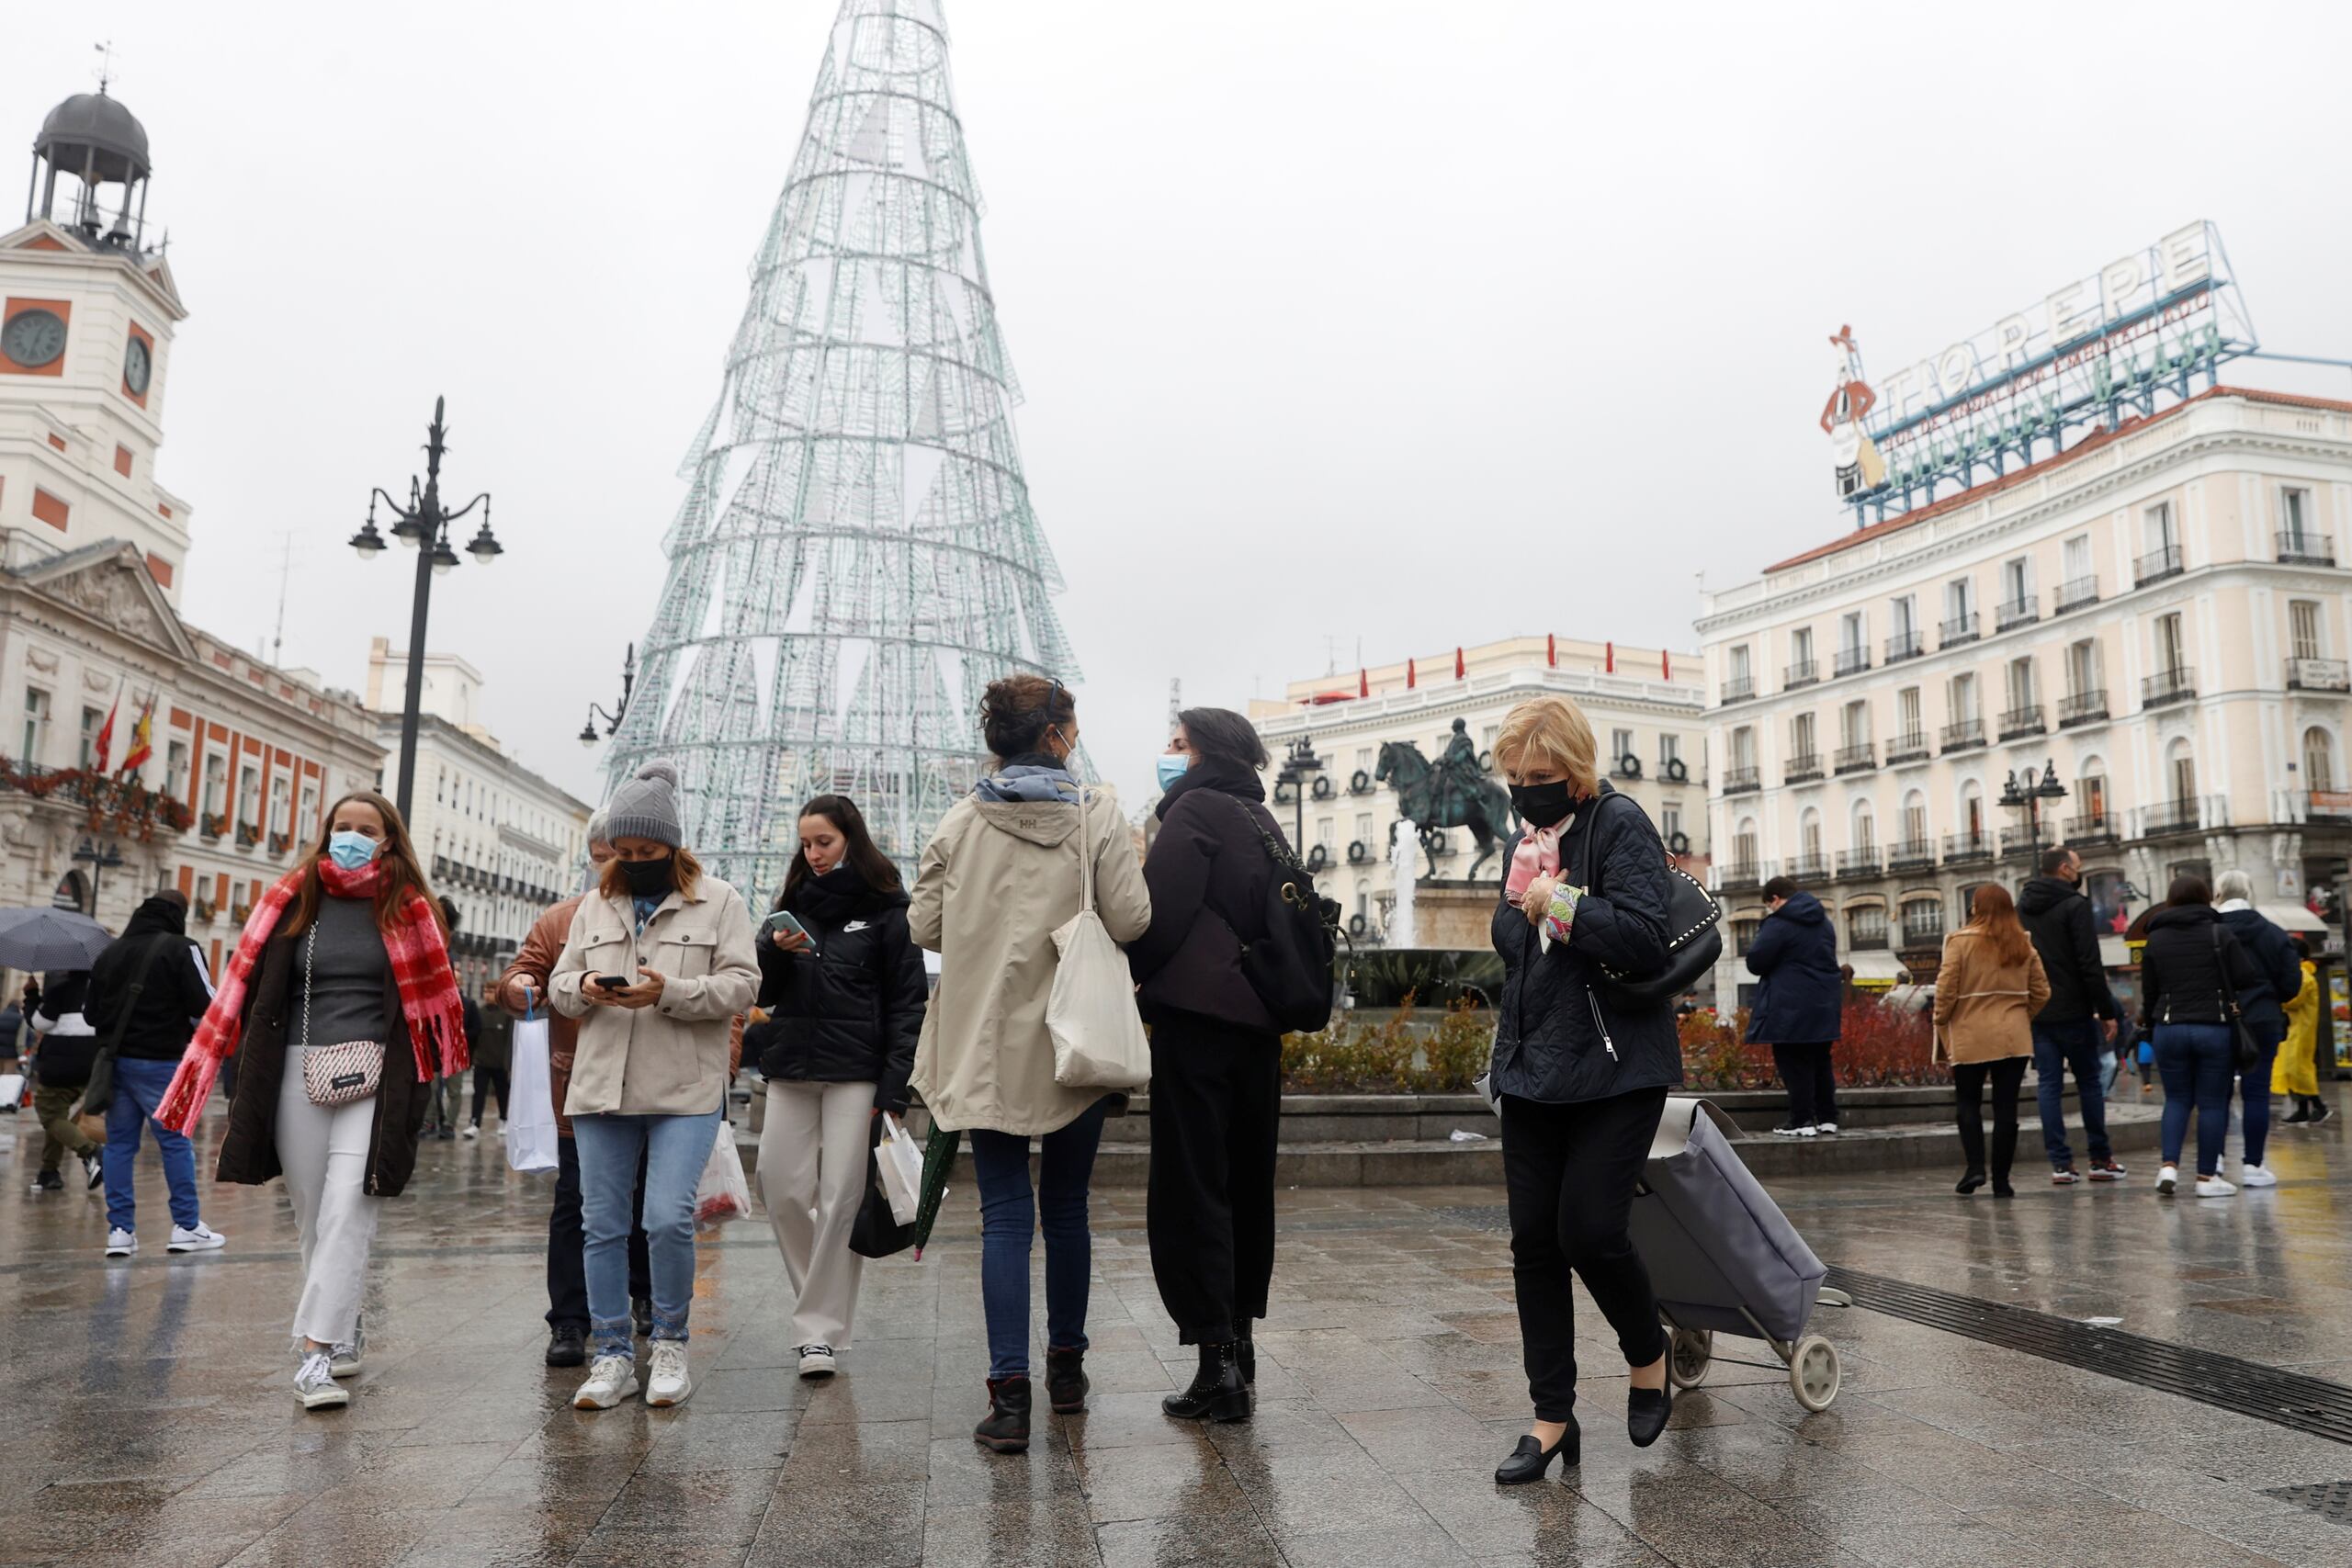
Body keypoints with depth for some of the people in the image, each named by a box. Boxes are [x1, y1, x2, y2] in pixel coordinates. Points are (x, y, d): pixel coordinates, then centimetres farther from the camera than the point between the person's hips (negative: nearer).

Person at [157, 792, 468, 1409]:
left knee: (347, 1211, -12)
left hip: (373, 1078, -3)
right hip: (300, 1074, 3)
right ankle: (346, 1336, 24)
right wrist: (250, 1079, -1)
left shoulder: (407, 909, 3)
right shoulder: (294, 901, 8)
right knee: (312, 1214, 9)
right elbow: (250, 990, 7)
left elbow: (433, 997, 2)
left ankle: (317, 1353, -12)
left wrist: (415, 1082, -5)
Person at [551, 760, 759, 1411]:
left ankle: (670, 1343, 11)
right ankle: (611, 1353, 19)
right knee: (603, 1225, 7)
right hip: (600, 1088, 4)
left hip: (686, 1091, -4)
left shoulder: (718, 901, 3)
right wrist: (584, 987, -7)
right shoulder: (594, 906, 16)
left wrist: (669, 992, -19)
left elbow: (741, 984, -5)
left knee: (669, 1220, -11)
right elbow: (559, 984, 17)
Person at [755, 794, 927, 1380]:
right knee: (781, 1190, 3)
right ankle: (822, 1301, 23)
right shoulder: (794, 903, 15)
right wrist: (776, 951, -7)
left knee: (841, 1199, -4)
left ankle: (822, 1328, 5)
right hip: (792, 1068, 5)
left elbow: (909, 1000, -4)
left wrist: (893, 1088, -12)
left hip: (856, 1073, -5)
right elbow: (764, 993, 15)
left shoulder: (886, 910, 0)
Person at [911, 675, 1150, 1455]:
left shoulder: (961, 823, -2)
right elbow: (1131, 919, -12)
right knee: (1067, 1208, 16)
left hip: (988, 1050, 0)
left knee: (1005, 1216, 3)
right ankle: (1066, 1365, 29)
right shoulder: (1097, 815, -7)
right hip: (1075, 1045, 0)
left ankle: (1010, 1391, -3)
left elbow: (924, 926, 0)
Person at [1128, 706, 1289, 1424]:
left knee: (1189, 1190, -4)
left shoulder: (1197, 808, -6)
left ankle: (1216, 1362, -5)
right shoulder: (1263, 821, 18)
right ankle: (1240, 1341, 25)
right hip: (1259, 1021, 8)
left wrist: (1134, 976, -1)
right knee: (1246, 1183, 15)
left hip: (1197, 1015, -8)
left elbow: (1158, 909, -14)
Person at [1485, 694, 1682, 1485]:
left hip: (1615, 1071, -7)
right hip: (1531, 1071, 7)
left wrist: (1557, 903, -15)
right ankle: (1553, 1417, 17)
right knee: (1534, 1242, 5)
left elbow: (1645, 938, -22)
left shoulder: (1620, 826, -9)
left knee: (1590, 1230, -9)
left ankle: (1650, 1360, 22)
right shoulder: (1527, 839, 14)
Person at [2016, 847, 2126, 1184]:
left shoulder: (2022, 907, 10)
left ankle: (2060, 1163, 2)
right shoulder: (2075, 905, -10)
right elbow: (2091, 965, -15)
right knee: (2089, 1082, 9)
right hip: (2072, 1011, -5)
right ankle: (2101, 1159, 15)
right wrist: (2107, 1011, -9)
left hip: (2035, 1012, 5)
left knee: (2049, 1085, 4)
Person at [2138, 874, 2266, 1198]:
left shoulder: (2155, 940, 4)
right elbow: (2248, 977, -7)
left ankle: (2169, 1165, -4)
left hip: (2169, 1028, 2)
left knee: (2176, 1099, 12)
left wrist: (2148, 1021, 23)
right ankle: (2207, 1176, 6)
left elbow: (2149, 991, 8)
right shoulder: (2219, 933, -3)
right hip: (2215, 1028, -2)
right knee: (2213, 1102, 5)